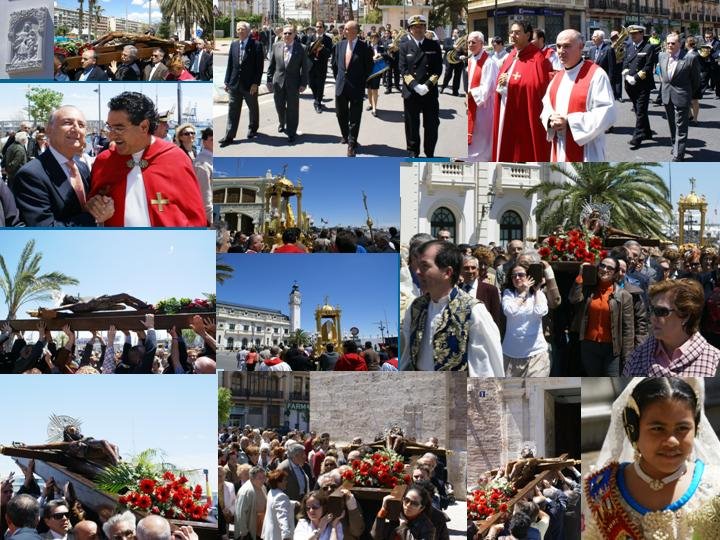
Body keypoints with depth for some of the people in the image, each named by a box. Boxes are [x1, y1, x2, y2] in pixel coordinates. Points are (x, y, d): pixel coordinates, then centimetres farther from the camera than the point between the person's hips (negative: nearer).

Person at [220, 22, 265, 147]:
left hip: (250, 84, -3)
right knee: (233, 110, 2)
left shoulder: (256, 45, -7)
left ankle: (252, 129, 33)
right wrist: (227, 81, 5)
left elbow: (259, 66, -9)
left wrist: (255, 83, -15)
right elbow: (230, 64, 10)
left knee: (253, 108, 13)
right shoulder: (233, 45, 7)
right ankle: (229, 136, 2)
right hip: (235, 84, 3)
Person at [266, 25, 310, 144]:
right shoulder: (276, 46, 1)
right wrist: (269, 80, 3)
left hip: (293, 84, -3)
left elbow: (305, 67, -5)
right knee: (279, 107, 15)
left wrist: (303, 84, -8)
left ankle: (291, 133, 13)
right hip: (278, 82, 3)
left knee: (292, 109, 2)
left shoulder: (301, 48, -7)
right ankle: (282, 123, 42)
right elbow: (271, 65, 6)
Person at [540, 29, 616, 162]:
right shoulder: (558, 77, 14)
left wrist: (569, 121, -20)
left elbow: (607, 113, -17)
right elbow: (547, 106, 19)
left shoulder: (596, 75, -10)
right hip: (560, 153, 8)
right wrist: (551, 119, -7)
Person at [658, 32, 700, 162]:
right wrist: (664, 87, 14)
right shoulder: (662, 56, 1)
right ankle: (675, 145, 38)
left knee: (681, 127, -3)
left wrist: (690, 95, 2)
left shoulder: (690, 58, -15)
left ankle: (678, 155, -1)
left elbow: (696, 79, -5)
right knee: (672, 124, 20)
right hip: (667, 96, 6)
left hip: (681, 97, -6)